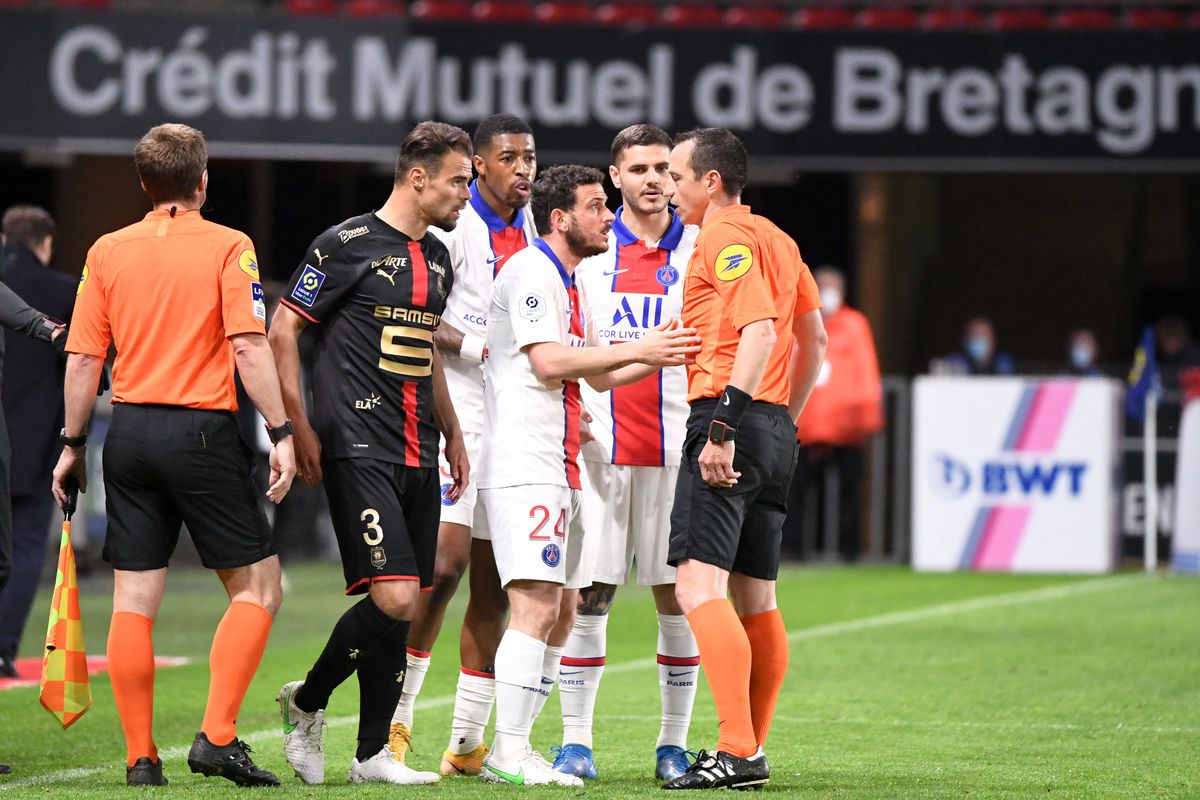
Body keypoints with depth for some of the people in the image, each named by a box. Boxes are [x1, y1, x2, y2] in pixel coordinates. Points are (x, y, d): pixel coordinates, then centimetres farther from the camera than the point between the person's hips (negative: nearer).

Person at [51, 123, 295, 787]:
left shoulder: (107, 251, 6)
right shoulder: (228, 248, -4)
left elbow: (84, 359, 5)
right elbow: (249, 349, -12)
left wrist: (73, 444, 14)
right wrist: (281, 433, -8)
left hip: (129, 432, 4)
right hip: (202, 429, -4)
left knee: (133, 600, 6)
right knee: (257, 585, 6)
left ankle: (140, 758, 6)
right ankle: (217, 737, -6)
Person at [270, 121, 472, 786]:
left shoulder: (436, 257, 17)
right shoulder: (346, 245, -7)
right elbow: (281, 329, -5)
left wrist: (451, 432, 27)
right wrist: (299, 427, -8)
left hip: (417, 455, 8)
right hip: (358, 449, -8)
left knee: (400, 606, 4)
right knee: (393, 595, -17)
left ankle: (373, 752, 11)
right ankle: (307, 701, 2)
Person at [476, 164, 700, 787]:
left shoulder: (566, 282, 21)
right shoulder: (530, 271, -9)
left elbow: (597, 375, 26)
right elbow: (548, 360, -19)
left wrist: (661, 355, 12)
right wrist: (638, 351, -16)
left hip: (556, 467, 10)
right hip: (522, 464, -10)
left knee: (562, 611, 9)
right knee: (538, 605, -16)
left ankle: (512, 748, 11)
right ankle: (509, 753, -16)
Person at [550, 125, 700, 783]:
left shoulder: (700, 249, 6)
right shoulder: (587, 248, 8)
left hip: (674, 444, 0)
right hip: (598, 444, 0)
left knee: (677, 592, 0)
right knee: (588, 593, -2)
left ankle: (674, 742, 8)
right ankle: (576, 740, 4)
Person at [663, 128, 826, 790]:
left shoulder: (726, 238, -9)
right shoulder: (777, 240, 20)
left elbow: (759, 328, -21)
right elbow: (814, 340, 26)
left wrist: (724, 427, -25)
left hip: (731, 416, -10)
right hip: (775, 426, 10)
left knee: (698, 585, -16)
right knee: (755, 600, 11)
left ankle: (738, 751, -24)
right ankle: (753, 748, 13)